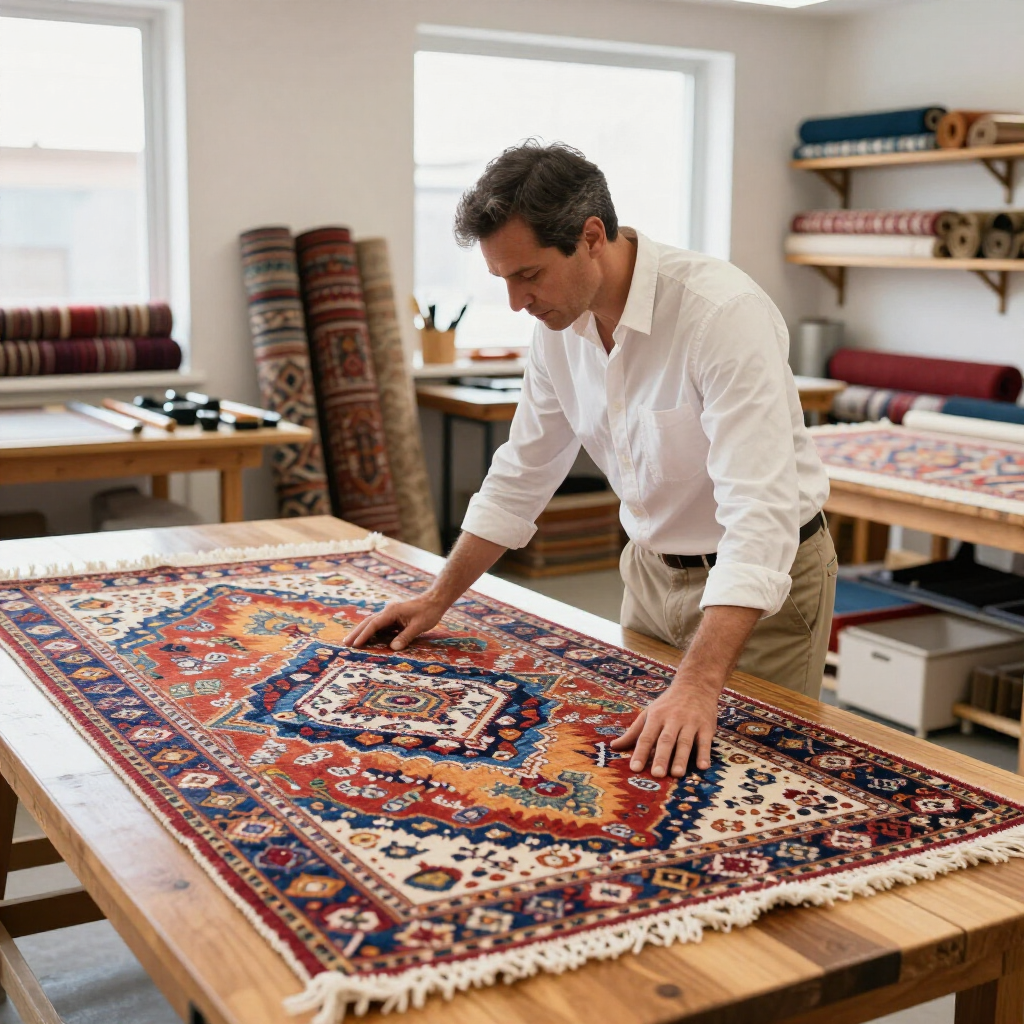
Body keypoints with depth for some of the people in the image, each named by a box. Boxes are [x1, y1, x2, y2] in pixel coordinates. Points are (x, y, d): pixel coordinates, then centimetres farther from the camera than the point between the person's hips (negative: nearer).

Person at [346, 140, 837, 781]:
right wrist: (439, 600, 6)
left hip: (763, 578, -6)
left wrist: (700, 685, -45)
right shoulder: (560, 323, -6)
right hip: (654, 570, 7)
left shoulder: (723, 312, -30)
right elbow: (522, 476, 7)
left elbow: (758, 515, -37)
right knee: (637, 764, 15)